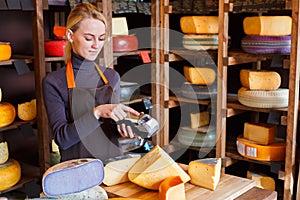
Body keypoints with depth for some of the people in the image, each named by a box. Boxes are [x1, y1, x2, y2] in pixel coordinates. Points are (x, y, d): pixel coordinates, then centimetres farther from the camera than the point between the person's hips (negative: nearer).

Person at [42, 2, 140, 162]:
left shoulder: (111, 76, 9)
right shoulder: (53, 82, -4)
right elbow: (61, 138, -10)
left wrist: (123, 127, -3)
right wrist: (98, 112, -20)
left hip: (113, 162, 3)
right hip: (77, 169, -3)